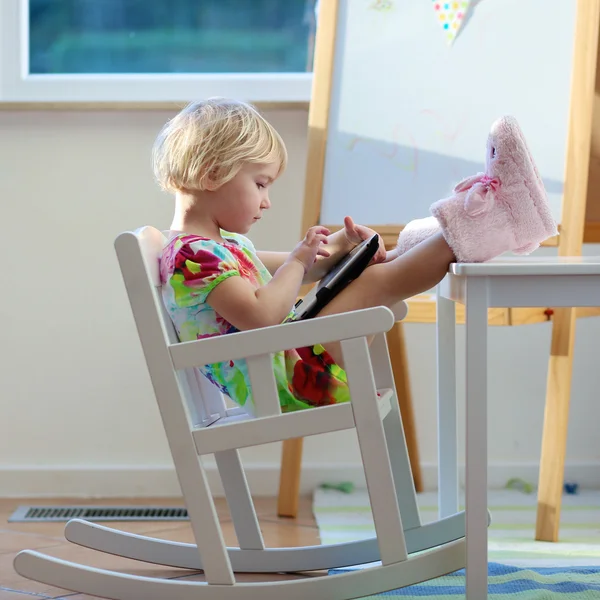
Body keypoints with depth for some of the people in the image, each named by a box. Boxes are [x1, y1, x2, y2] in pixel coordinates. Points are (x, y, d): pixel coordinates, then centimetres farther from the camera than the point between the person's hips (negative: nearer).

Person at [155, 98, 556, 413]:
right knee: (376, 283, -17)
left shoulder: (221, 245, 17)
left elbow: (284, 274, 27)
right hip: (289, 384, -11)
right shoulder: (192, 255, -18)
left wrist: (334, 250, 9)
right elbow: (260, 316, -31)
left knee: (372, 267, 12)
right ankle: (474, 223, -8)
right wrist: (299, 260, -17)